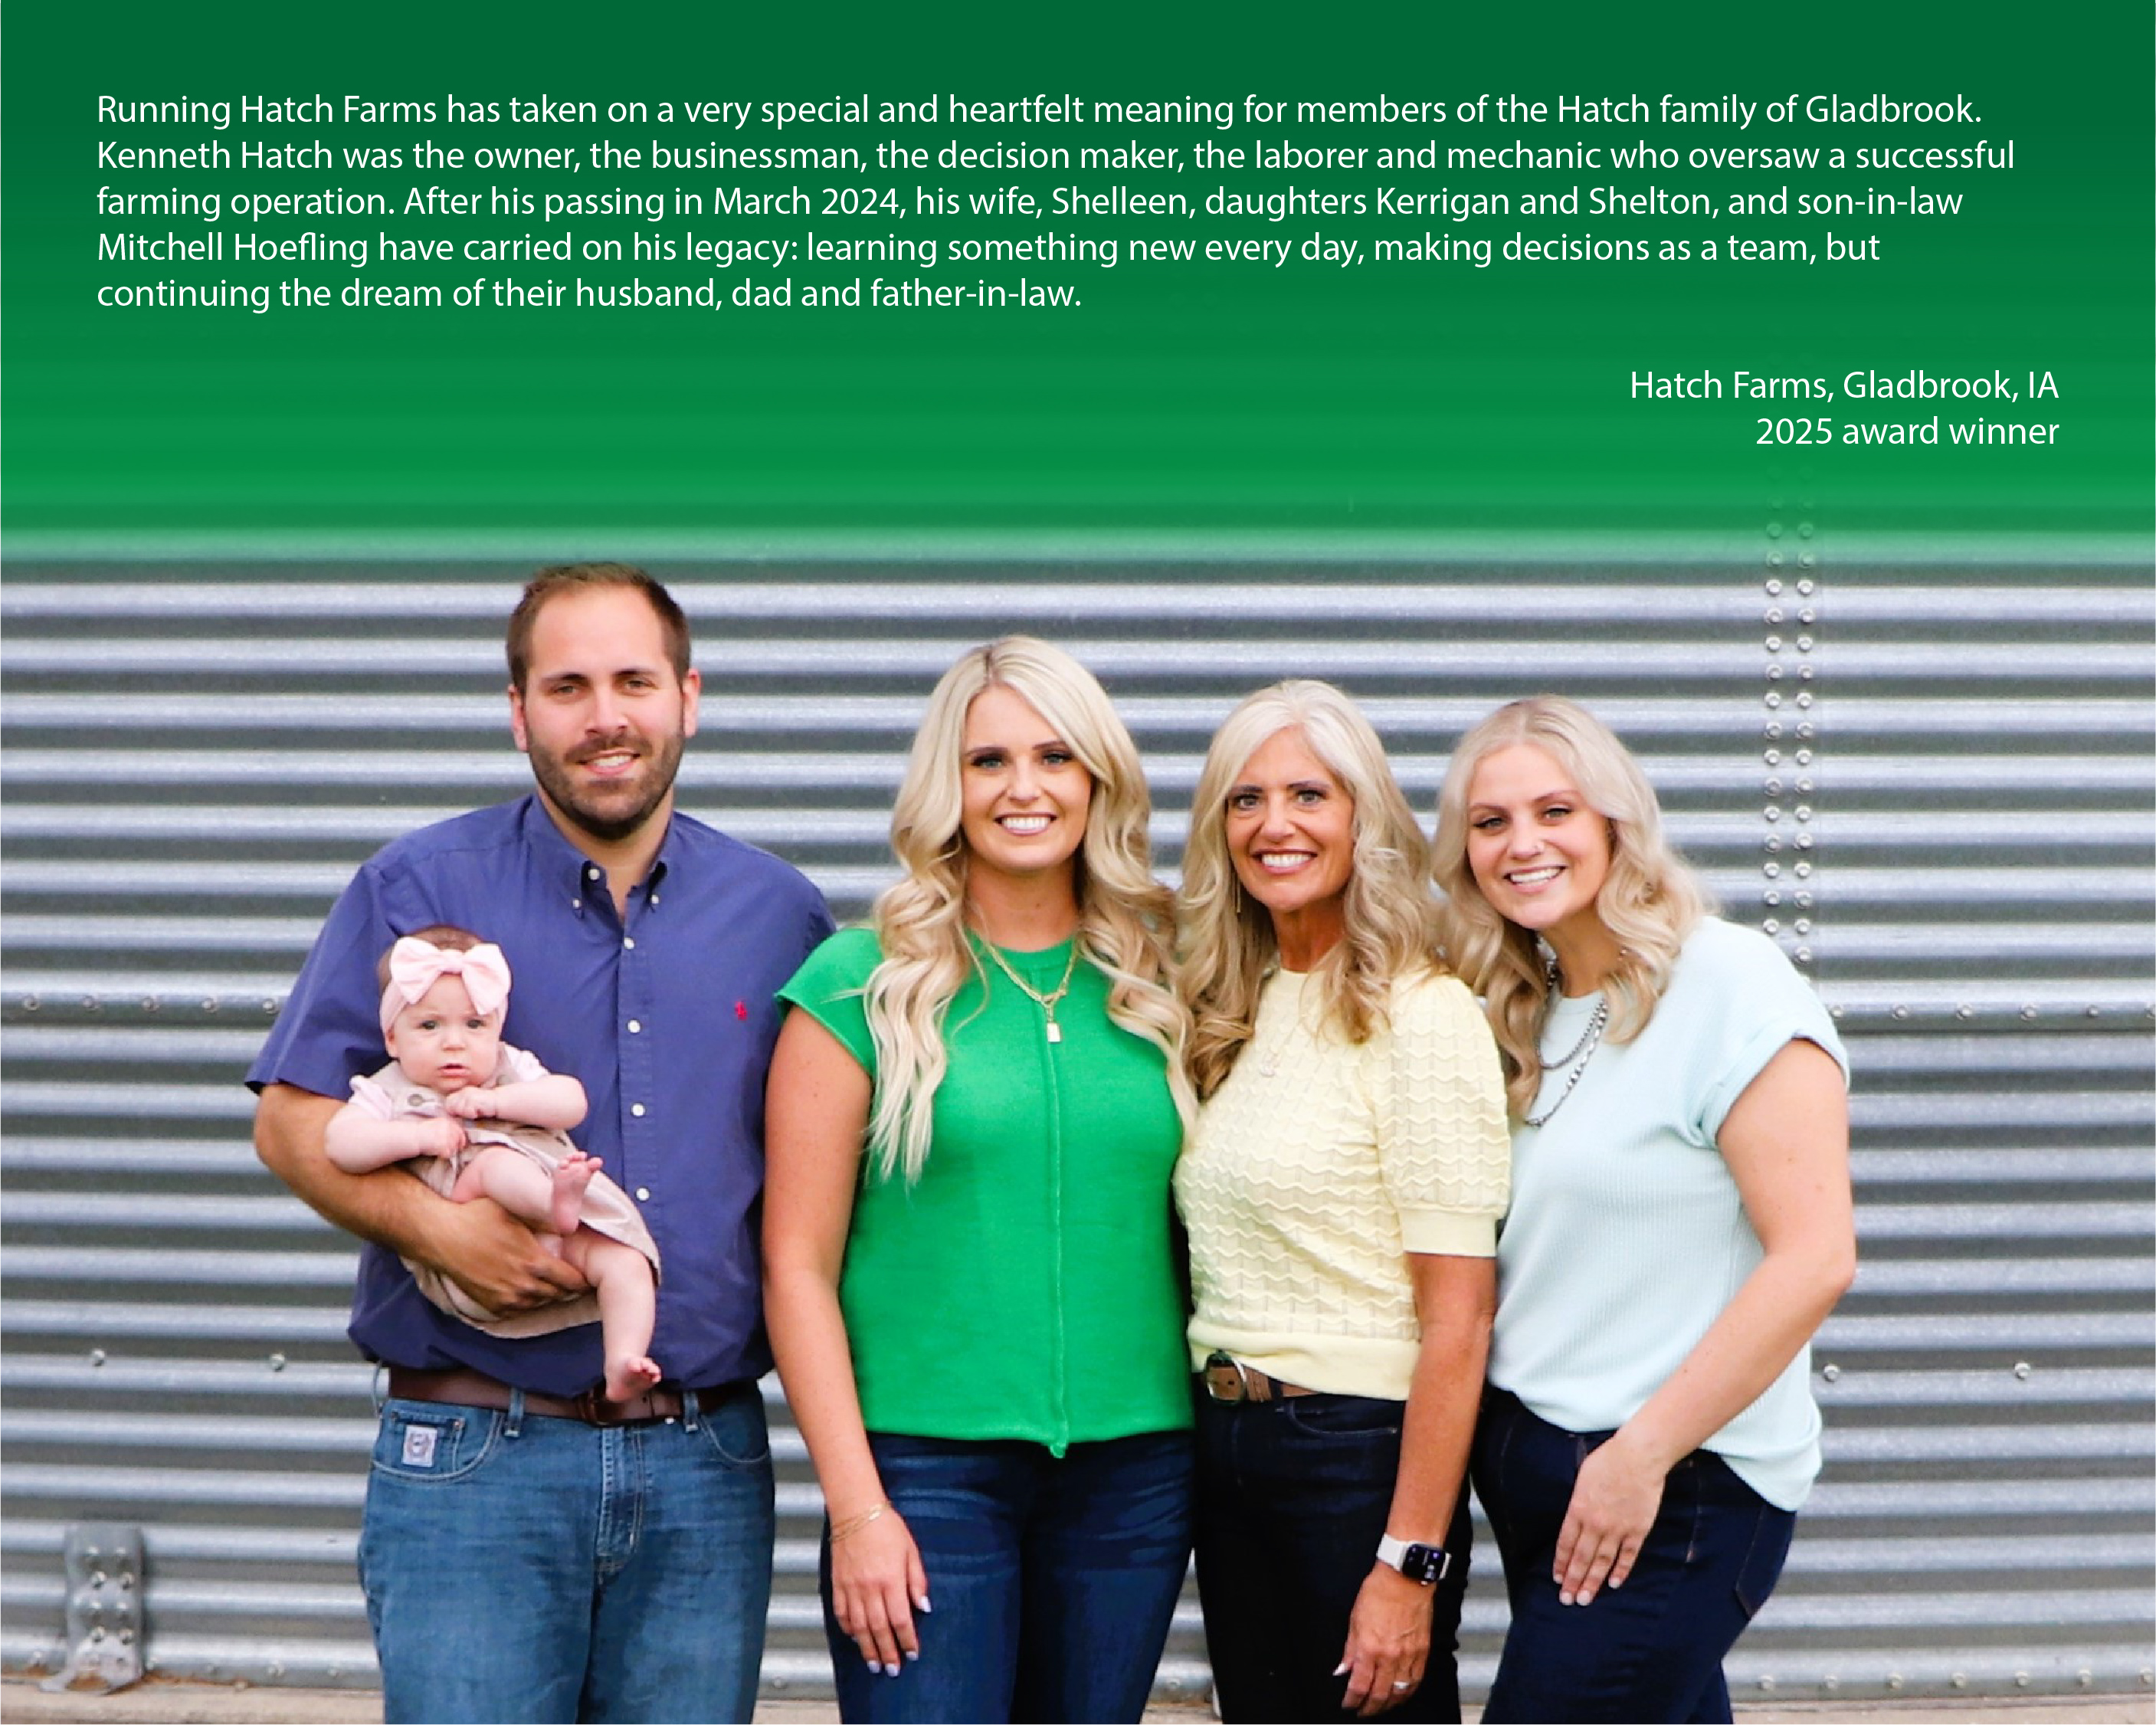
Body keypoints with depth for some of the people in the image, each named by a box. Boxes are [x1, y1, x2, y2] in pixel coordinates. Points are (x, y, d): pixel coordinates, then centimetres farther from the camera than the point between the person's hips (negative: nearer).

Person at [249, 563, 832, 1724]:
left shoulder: (779, 913, 9)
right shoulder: (418, 889, 1)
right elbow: (291, 1117, -1)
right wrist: (432, 1224, -17)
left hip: (707, 1465, 3)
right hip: (474, 1455, -2)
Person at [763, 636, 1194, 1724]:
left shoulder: (1152, 987, 8)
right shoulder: (863, 983, -3)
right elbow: (798, 1265, -4)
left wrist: (1211, 1439, 5)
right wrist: (856, 1504, -10)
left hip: (1136, 1469, 4)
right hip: (928, 1468, -3)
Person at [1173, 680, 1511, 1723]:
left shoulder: (1420, 1018, -13)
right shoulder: (1233, 1019, 10)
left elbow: (1458, 1318, -16)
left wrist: (1411, 1563, -19)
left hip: (1357, 1452, -7)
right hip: (1225, 1447, 7)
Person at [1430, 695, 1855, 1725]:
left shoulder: (1726, 984, -13)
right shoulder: (1523, 1014, 11)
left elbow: (1813, 1257, -19)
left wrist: (1642, 1453, -18)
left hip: (1676, 1487, -7)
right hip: (1528, 1466, 7)